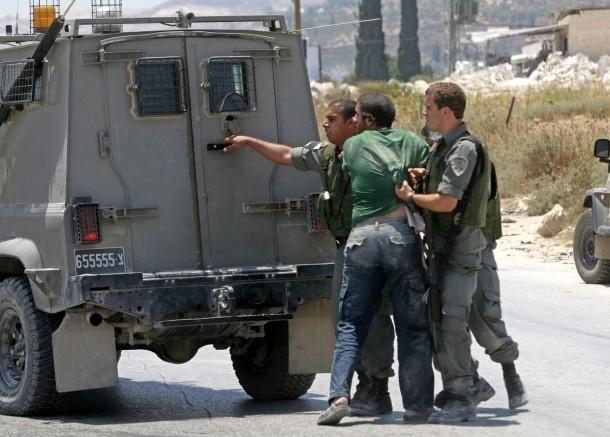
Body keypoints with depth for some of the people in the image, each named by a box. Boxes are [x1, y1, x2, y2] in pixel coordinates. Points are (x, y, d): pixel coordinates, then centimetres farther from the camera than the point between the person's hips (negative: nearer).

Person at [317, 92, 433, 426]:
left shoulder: (352, 146, 10)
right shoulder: (412, 143, 10)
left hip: (361, 236, 1)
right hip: (402, 233, 0)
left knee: (351, 325, 9)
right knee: (412, 326, 6)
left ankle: (339, 395, -7)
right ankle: (417, 405, 3)